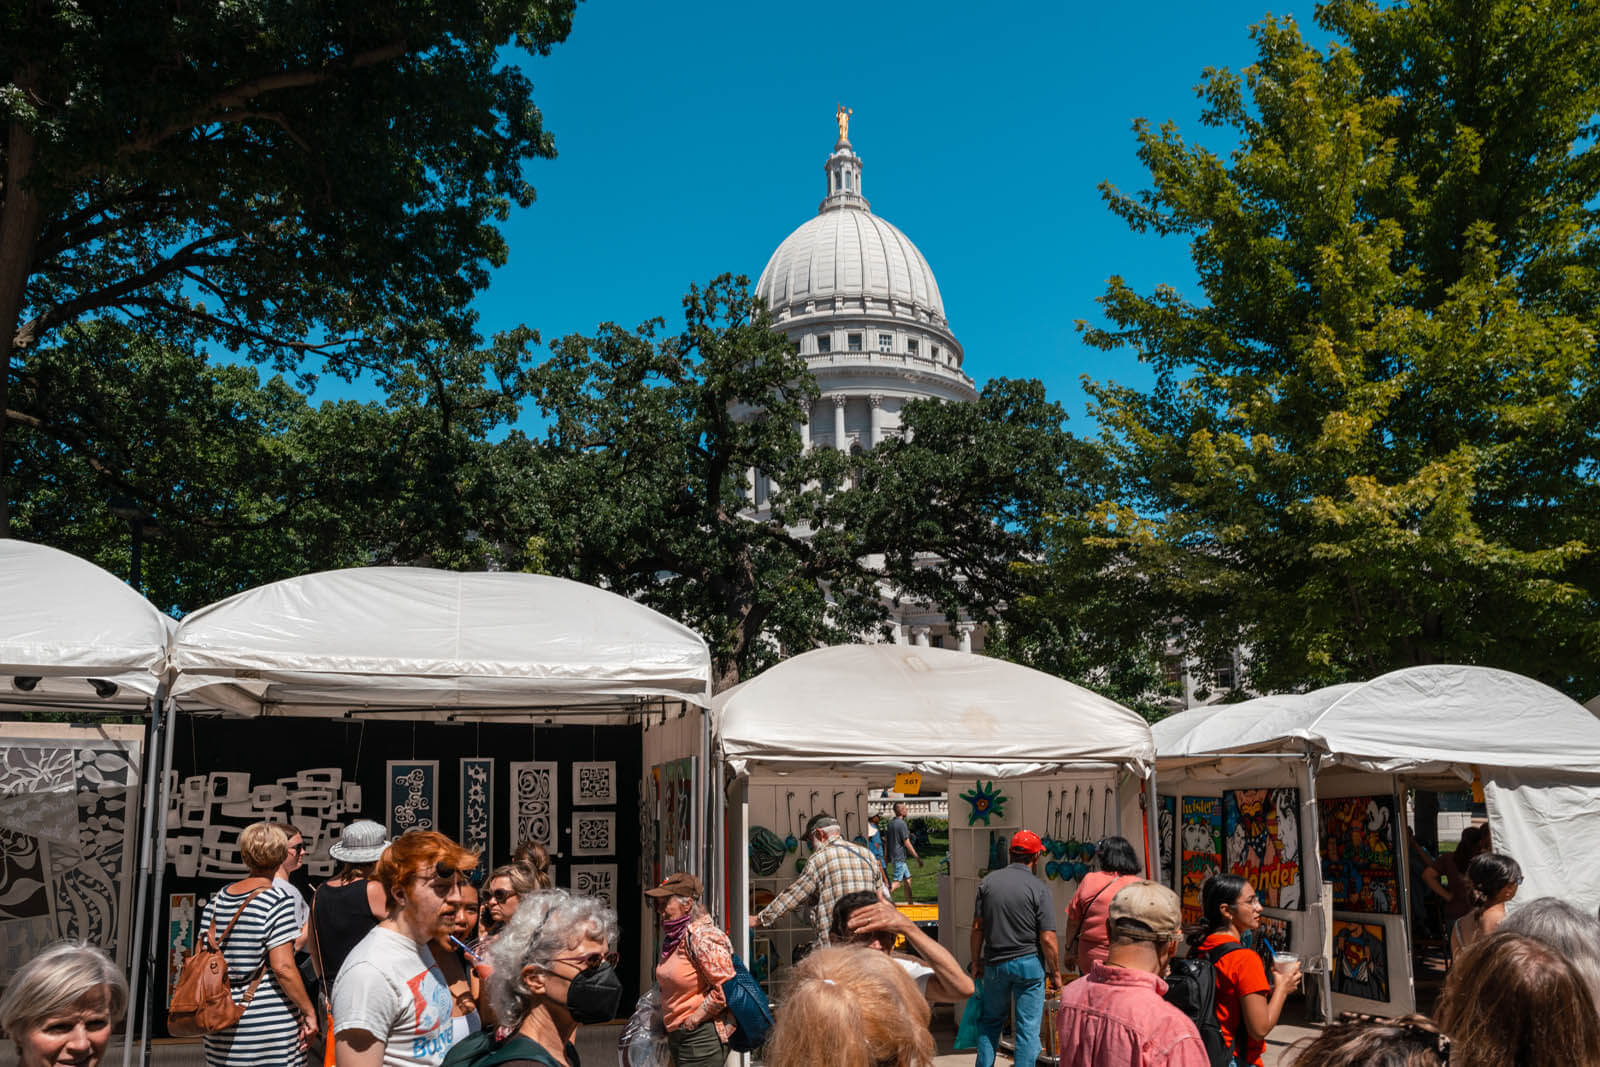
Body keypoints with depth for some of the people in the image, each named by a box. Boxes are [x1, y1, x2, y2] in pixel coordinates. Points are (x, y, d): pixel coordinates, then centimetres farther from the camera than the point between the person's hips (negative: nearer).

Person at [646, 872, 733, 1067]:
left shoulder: (702, 936, -17)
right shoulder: (673, 938, 12)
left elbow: (725, 988, -23)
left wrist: (695, 1018, -16)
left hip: (702, 1035, -9)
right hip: (676, 1035, 9)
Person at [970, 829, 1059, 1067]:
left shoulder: (988, 881, -1)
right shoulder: (1038, 889, -11)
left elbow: (977, 927, 2)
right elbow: (1047, 939, -12)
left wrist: (976, 961, 12)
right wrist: (1055, 973, -1)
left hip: (994, 963, 3)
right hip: (1029, 963, -3)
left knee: (990, 1021, 20)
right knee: (1028, 1027, 5)